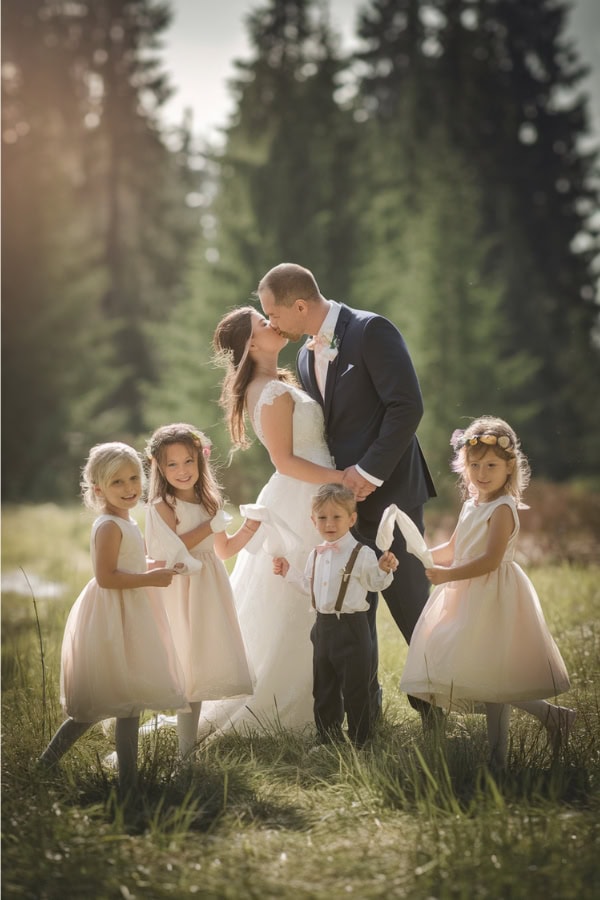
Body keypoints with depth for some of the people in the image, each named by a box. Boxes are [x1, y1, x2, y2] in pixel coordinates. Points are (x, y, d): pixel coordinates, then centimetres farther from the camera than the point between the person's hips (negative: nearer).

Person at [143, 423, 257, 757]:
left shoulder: (209, 501, 12)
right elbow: (173, 550, -24)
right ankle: (188, 748, 0)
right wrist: (211, 526, -17)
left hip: (211, 591, 7)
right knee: (189, 668, -6)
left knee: (209, 663, 8)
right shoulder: (162, 506, -9)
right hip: (183, 594, -7)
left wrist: (248, 530, 5)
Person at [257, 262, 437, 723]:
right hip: (344, 496, 7)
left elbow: (407, 405, -18)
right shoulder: (307, 355, 14)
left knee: (409, 601, -1)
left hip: (386, 491, -7)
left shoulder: (371, 331, -12)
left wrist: (369, 472, -18)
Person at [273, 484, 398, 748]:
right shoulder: (316, 555, 10)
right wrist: (288, 572, 17)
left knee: (355, 688, -1)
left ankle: (359, 741, 9)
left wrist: (384, 569, -24)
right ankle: (327, 738, 26)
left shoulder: (362, 554, -10)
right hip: (323, 626, 7)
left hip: (351, 627, -7)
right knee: (323, 688, 15)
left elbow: (376, 583, -6)